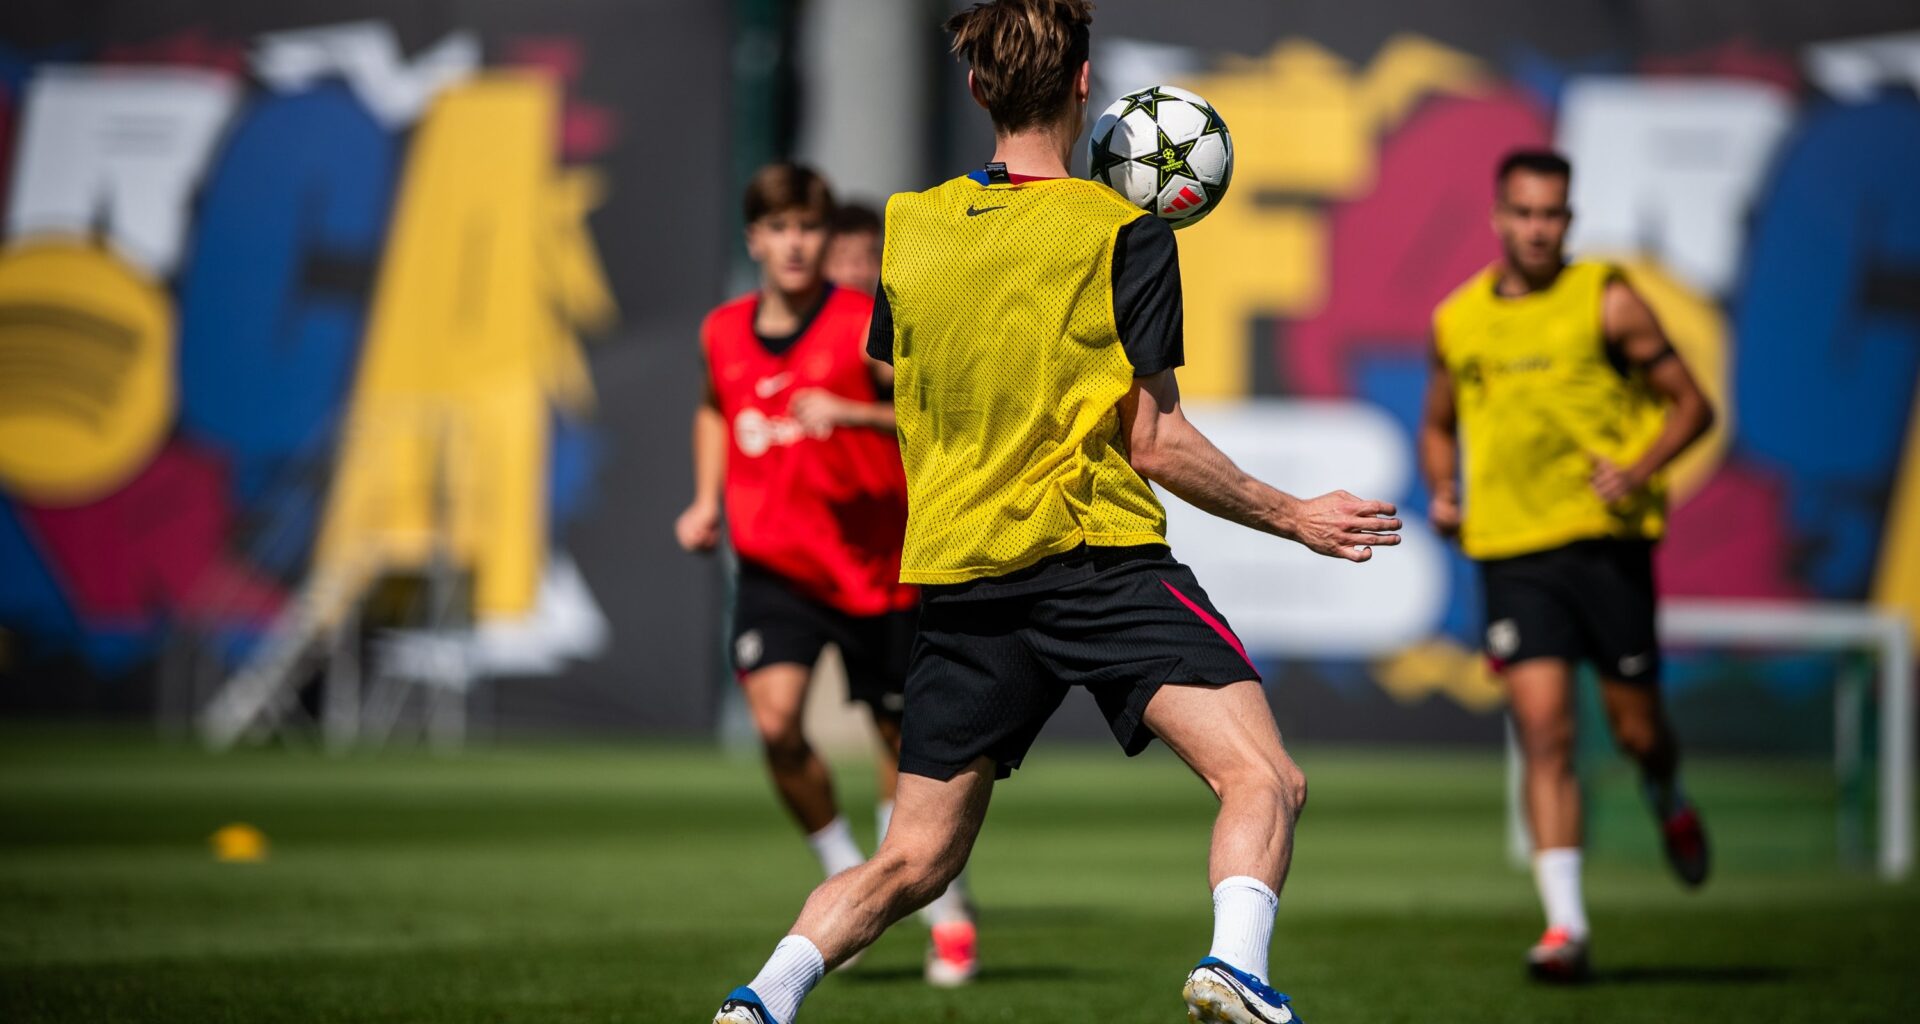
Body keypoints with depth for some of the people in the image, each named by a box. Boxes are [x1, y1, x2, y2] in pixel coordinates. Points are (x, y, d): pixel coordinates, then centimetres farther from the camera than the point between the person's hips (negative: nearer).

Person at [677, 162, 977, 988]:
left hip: (876, 564, -2)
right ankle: (846, 880, 3)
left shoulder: (865, 325, -13)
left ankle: (945, 903, 29)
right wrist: (707, 500, 12)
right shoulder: (724, 333, 2)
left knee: (899, 735, 7)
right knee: (776, 720, -19)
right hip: (774, 563, 2)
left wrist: (853, 414, -33)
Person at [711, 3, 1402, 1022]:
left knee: (914, 859, 14)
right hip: (1098, 552, -5)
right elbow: (1154, 442, -4)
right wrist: (1295, 516, 7)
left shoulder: (908, 227, 11)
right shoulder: (1122, 235, -3)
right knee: (1263, 780, -12)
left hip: (956, 578, 5)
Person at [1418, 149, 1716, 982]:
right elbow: (1438, 424, 26)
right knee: (1544, 734, -10)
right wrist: (1441, 491, 6)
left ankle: (1669, 805, 41)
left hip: (1606, 539, -1)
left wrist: (1639, 470, -14)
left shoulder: (1605, 302, 0)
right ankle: (1565, 924, -11)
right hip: (1510, 553, 2)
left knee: (1637, 730, 4)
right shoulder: (1457, 320, 10)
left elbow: (1691, 404, 3)